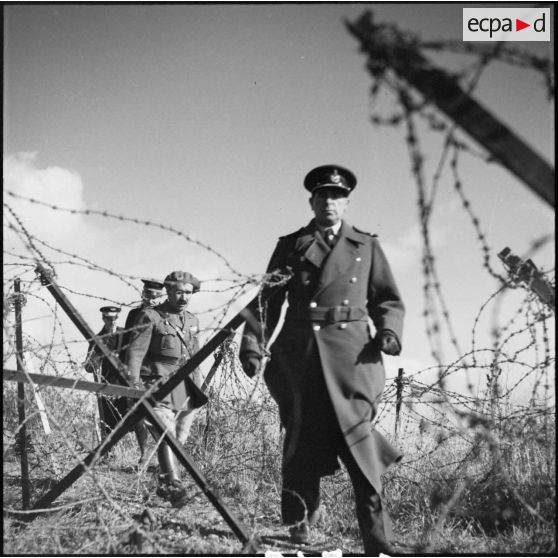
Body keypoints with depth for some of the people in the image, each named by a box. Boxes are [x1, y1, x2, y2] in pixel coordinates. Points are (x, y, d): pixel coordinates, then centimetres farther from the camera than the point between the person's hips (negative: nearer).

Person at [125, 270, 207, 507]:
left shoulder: (191, 321, 16)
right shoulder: (150, 317, -4)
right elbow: (135, 352, -11)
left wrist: (198, 388, 21)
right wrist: (134, 384, -21)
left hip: (186, 390, 6)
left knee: (179, 441, 8)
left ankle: (164, 486, 21)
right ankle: (174, 486, -27)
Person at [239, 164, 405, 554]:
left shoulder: (367, 247, 16)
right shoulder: (290, 245, 16)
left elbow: (388, 300, 17)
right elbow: (268, 299, 13)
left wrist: (389, 332, -3)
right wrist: (253, 344, 1)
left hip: (351, 354, -1)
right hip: (298, 354, 1)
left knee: (360, 442, -8)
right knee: (301, 442, 3)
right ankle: (300, 522, 20)